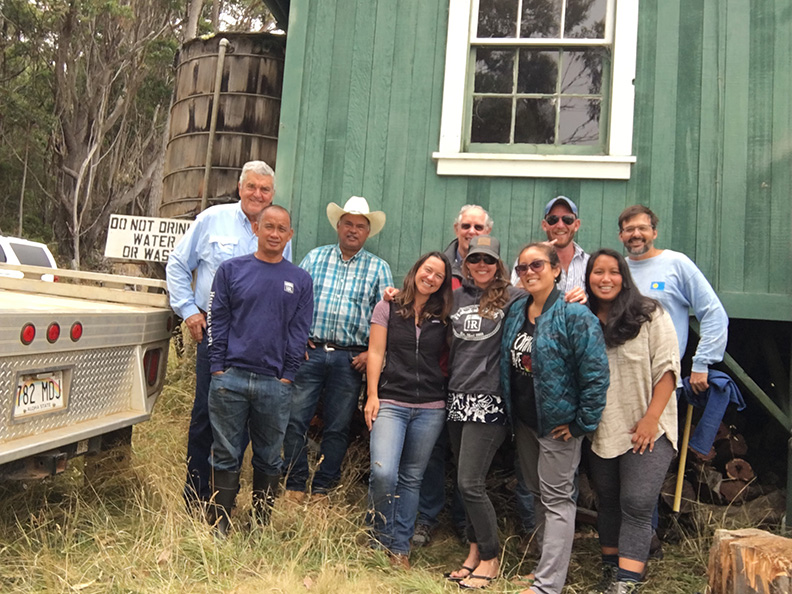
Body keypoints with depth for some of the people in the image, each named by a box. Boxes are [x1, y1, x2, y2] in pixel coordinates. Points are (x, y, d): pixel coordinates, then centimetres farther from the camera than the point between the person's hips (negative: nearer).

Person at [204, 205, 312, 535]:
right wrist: (218, 368, -4)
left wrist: (287, 376, -3)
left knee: (269, 459, 11)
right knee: (225, 455, 6)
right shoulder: (231, 270, 5)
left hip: (275, 384, 1)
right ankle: (220, 524, 21)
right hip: (229, 378, 0)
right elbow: (217, 322, 3)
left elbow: (299, 332, 5)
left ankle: (261, 526, 26)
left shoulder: (300, 280, 7)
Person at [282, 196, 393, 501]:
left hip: (351, 359, 0)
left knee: (337, 428, 7)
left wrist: (373, 352, -6)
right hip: (310, 351, 0)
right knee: (296, 419, 1)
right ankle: (295, 485, 17)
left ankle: (322, 489, 22)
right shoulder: (315, 257, 9)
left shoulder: (379, 268, 7)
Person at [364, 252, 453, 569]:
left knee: (411, 478, 9)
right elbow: (376, 353, 2)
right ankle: (381, 539, 10)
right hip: (391, 403, -2)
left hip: (431, 408, 2)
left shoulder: (443, 318, 10)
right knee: (383, 473, -16)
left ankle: (400, 549, 22)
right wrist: (372, 395, -4)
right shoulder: (388, 308, 5)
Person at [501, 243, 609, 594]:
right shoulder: (515, 312, 6)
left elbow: (596, 374, -18)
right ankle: (548, 564, 36)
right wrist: (510, 413, 12)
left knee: (557, 500, 2)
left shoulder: (574, 315, -16)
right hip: (524, 420, 8)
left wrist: (582, 422, -16)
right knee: (538, 494, 19)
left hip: (558, 423, -7)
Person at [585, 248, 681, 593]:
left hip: (645, 431, -4)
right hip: (601, 432, 4)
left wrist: (651, 419, -14)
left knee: (636, 505, -8)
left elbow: (667, 368, -9)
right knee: (608, 502, 15)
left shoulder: (649, 315, -6)